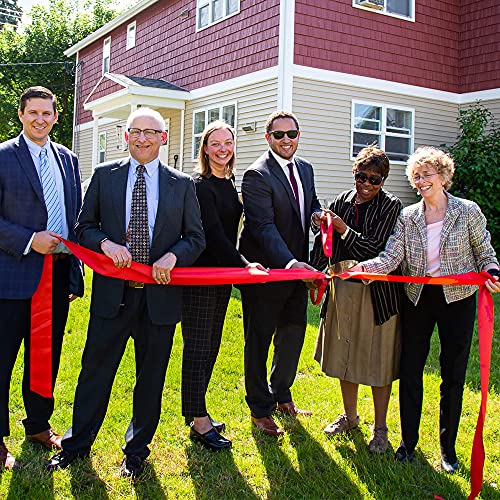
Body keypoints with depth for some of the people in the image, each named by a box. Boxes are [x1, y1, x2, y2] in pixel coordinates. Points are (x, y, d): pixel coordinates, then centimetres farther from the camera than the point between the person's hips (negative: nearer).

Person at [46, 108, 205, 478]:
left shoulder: (182, 184, 6)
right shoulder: (104, 176, 7)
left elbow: (196, 238, 6)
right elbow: (84, 226, 7)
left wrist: (171, 256, -14)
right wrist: (106, 244, -14)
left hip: (160, 294, 0)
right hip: (113, 293, 0)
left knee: (151, 375, 10)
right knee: (96, 369, 8)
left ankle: (137, 449, 29)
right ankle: (77, 443, 28)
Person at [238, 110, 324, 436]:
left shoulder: (305, 168, 8)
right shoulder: (257, 175, -17)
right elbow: (264, 227, -25)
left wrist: (316, 213, -3)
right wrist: (289, 262, -38)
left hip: (297, 267, 8)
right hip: (266, 271, -7)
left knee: (293, 335, 19)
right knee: (259, 341, 7)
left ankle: (281, 395, 41)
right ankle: (260, 409, 22)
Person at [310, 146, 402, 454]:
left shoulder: (392, 206, -7)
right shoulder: (342, 202, 5)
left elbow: (378, 250, -14)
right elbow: (323, 242, 8)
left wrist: (344, 230, -15)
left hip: (377, 292, -5)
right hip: (342, 289, 5)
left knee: (378, 360, 4)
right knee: (344, 355, 16)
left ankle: (380, 429, 21)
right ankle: (350, 417, 36)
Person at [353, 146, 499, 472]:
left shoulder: (468, 212, -4)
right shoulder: (407, 216, 0)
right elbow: (391, 258, -11)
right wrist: (362, 267, -28)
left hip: (457, 299, -2)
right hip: (418, 299, 2)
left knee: (453, 374, 7)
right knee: (410, 370, 6)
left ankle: (448, 446, 24)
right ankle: (408, 441, 24)